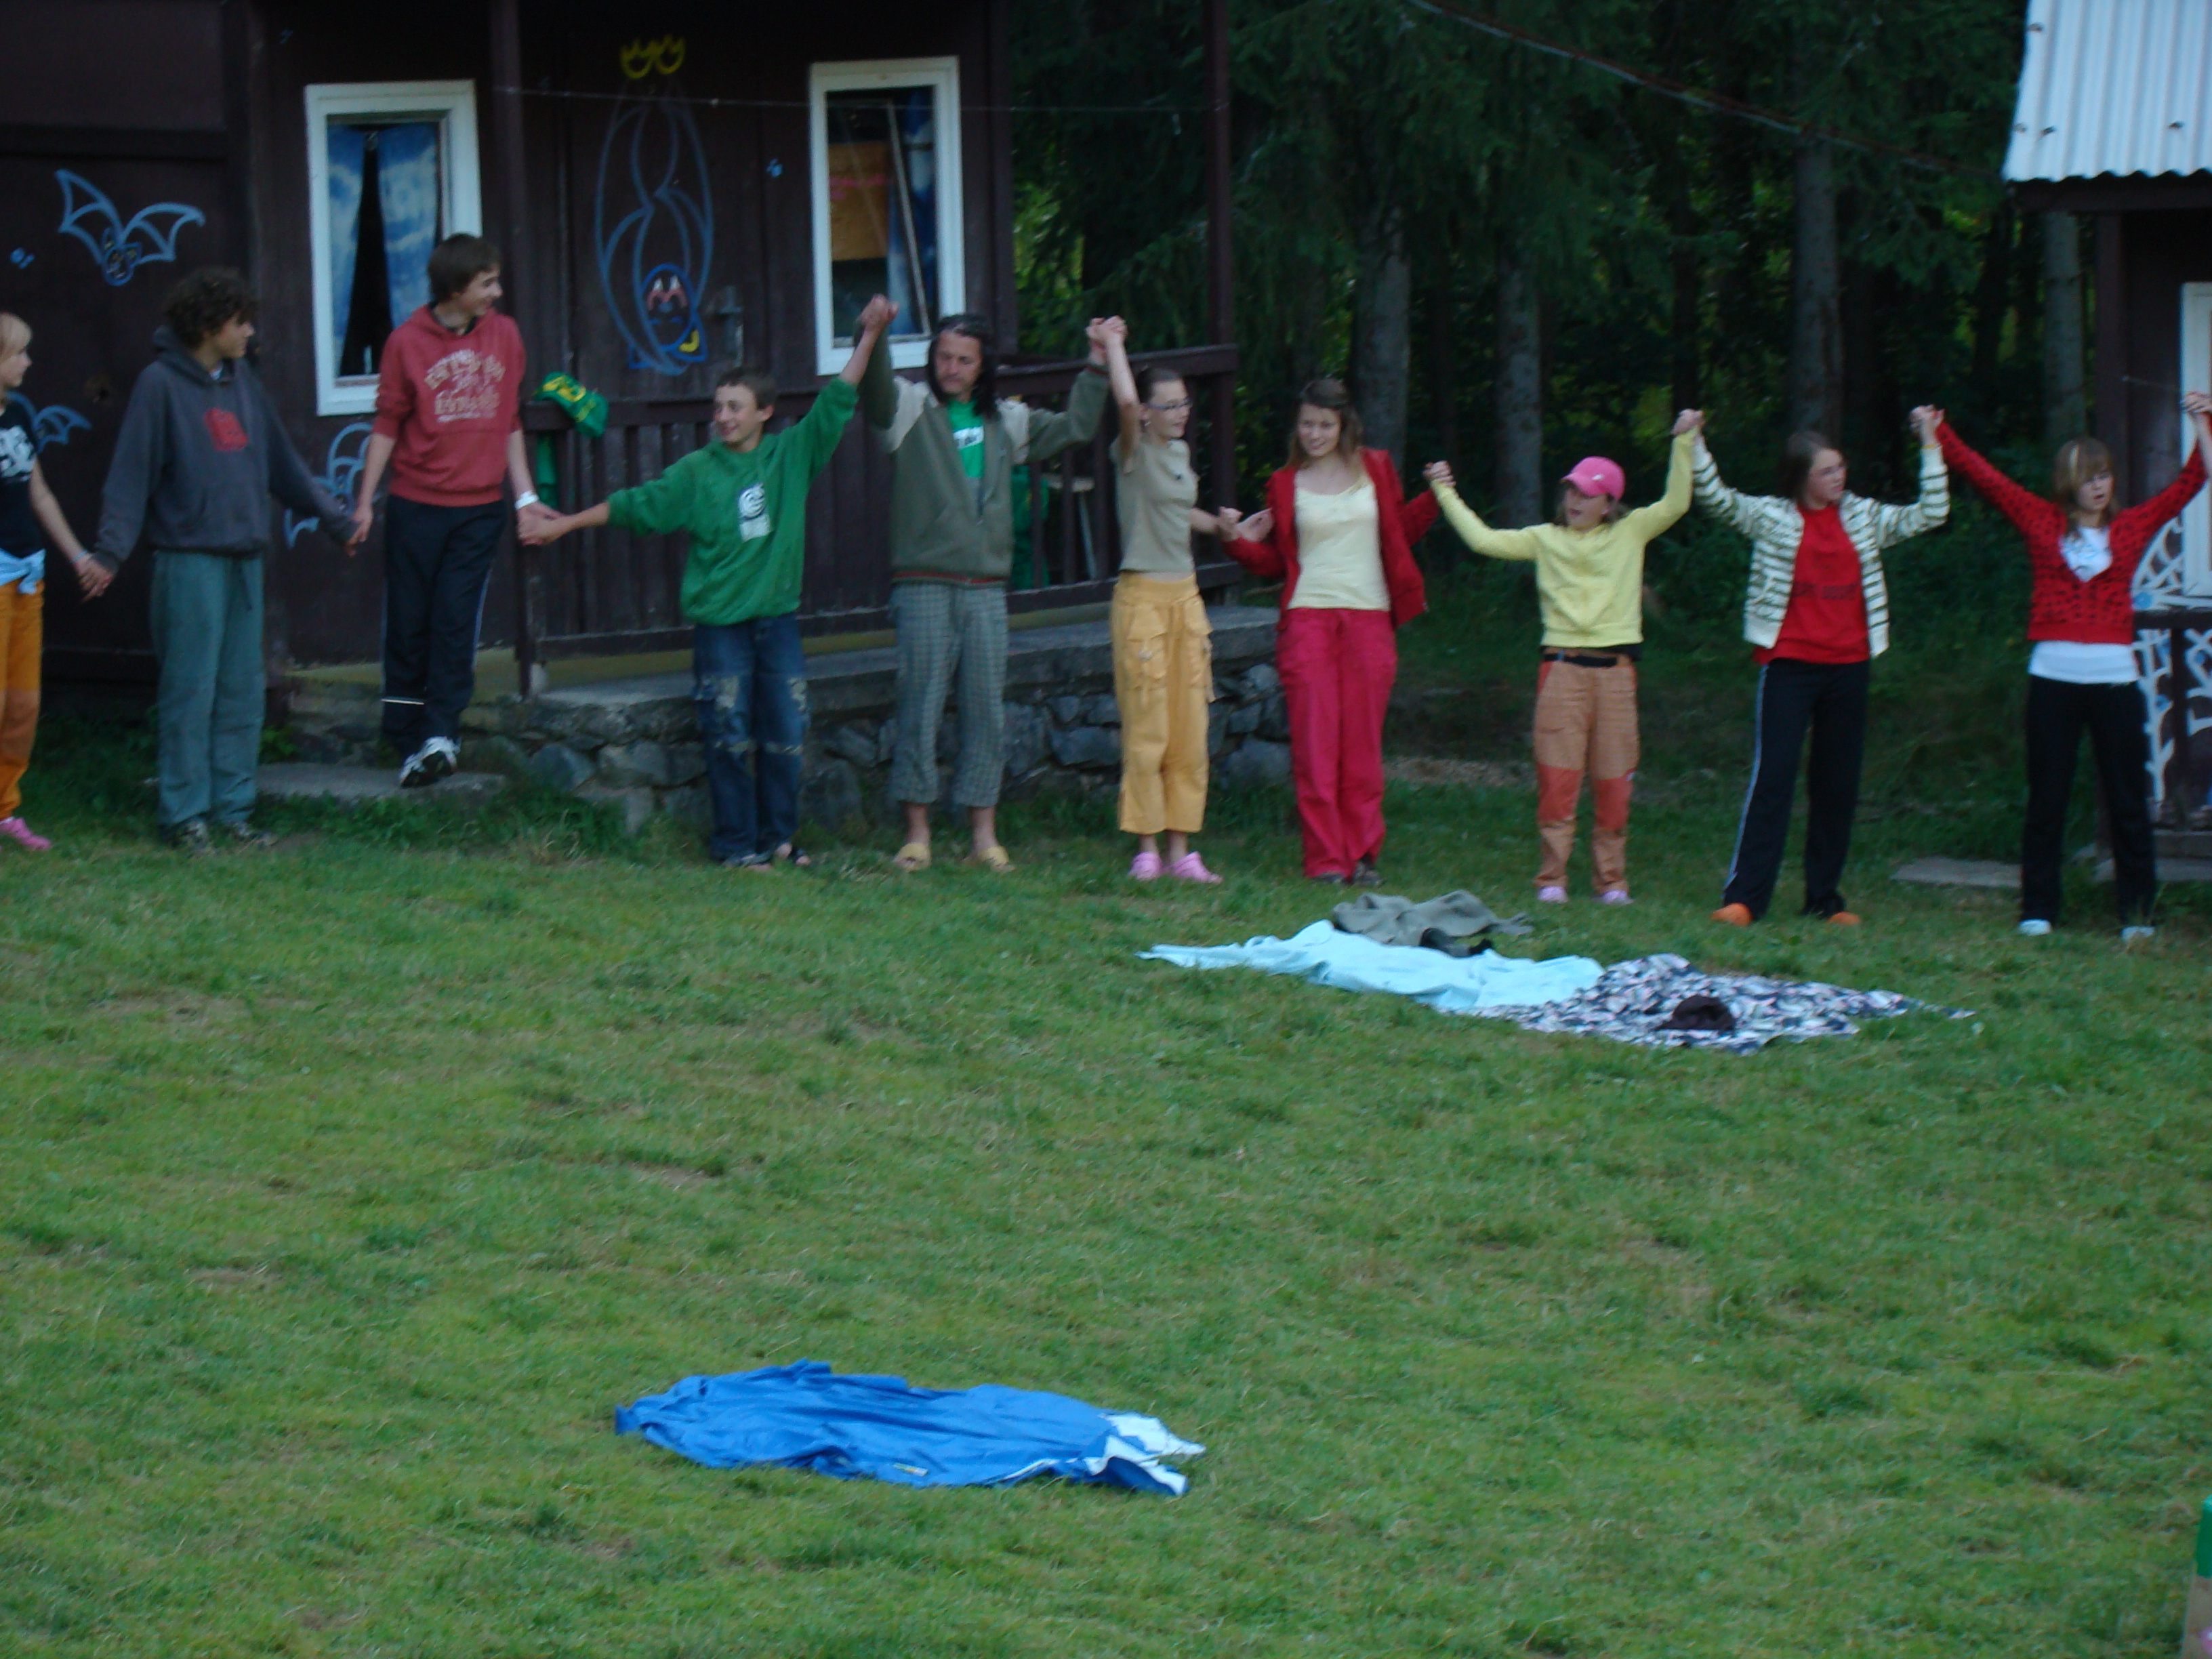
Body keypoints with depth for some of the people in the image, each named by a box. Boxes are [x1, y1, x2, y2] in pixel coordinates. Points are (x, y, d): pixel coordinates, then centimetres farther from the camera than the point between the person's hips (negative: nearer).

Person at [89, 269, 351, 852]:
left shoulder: (243, 382, 12)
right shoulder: (161, 384, -7)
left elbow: (282, 463, 20)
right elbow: (132, 471, -11)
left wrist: (333, 517, 22)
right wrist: (111, 550, -18)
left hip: (244, 558, 7)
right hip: (190, 559, -7)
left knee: (243, 693, 8)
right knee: (190, 692, -4)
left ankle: (232, 808, 15)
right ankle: (186, 815, 2)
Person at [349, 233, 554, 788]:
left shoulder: (504, 335, 6)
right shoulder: (408, 342, -4)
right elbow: (387, 426, 0)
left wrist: (526, 497, 10)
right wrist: (365, 502, -4)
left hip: (480, 508, 2)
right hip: (416, 507, -2)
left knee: (455, 623, -4)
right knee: (409, 623, 1)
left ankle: (440, 735, -6)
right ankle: (407, 739, 9)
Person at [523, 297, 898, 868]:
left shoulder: (791, 455, 5)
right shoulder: (697, 471, 0)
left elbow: (836, 403, 4)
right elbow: (636, 505, 6)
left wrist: (869, 338, -2)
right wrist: (565, 524, 8)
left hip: (777, 616, 2)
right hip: (719, 621, -2)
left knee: (786, 733, 5)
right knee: (729, 738, -2)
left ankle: (778, 834, 17)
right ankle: (734, 842, 6)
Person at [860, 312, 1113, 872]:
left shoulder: (1006, 421, 15)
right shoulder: (911, 409, 1)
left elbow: (1073, 428, 25)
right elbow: (876, 389, -19)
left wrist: (1096, 368, 17)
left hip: (986, 589, 4)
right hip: (925, 587, -4)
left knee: (987, 710, 4)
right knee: (920, 708, -3)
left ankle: (984, 834, 9)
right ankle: (917, 833, 3)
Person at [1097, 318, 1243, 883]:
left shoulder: (1179, 454, 13)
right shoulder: (1134, 454, -7)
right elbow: (1125, 401, -27)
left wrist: (1218, 524, 16)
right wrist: (1113, 344, -15)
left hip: (1186, 596, 7)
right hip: (1143, 596, -7)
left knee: (1189, 731, 5)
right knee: (1146, 730, -6)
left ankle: (1182, 851, 10)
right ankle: (1147, 850, 1)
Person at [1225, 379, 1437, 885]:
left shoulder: (1375, 470, 10)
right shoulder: (1286, 486, 8)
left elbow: (1401, 530, 18)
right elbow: (1276, 562, 10)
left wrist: (1436, 497, 4)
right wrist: (1241, 542, -6)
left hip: (1370, 620, 1)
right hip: (1308, 620, -1)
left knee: (1362, 741, 2)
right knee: (1315, 741, -5)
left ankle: (1362, 854, 9)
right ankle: (1325, 857, -2)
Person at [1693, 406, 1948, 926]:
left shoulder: (1863, 517, 10)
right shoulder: (1771, 517, 1)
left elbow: (1930, 514, 11)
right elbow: (1716, 500, -7)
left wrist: (1929, 445, 6)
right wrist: (1694, 445, -17)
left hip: (1847, 666, 4)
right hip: (1789, 664, -4)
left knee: (1838, 785, 7)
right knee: (1772, 778, -9)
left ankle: (1824, 897, 16)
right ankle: (1744, 896, -9)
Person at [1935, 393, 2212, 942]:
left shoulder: (2132, 528, 8)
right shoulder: (2042, 522, 7)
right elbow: (1983, 475, 9)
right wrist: (1938, 433, 9)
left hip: (2115, 677, 0)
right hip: (2054, 675, 0)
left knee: (2128, 801, 2)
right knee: (2047, 799, 4)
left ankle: (2137, 913, 7)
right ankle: (2038, 911, 10)